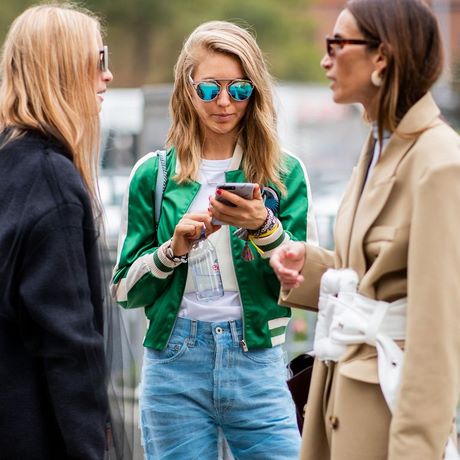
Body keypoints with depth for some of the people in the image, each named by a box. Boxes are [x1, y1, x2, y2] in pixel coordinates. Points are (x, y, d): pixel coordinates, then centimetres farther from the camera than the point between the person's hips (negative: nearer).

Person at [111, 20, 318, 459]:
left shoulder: (283, 173, 5)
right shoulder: (154, 174, 5)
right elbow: (125, 291, 6)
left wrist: (264, 227, -16)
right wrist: (173, 248, -11)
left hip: (257, 362, 0)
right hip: (174, 365, 0)